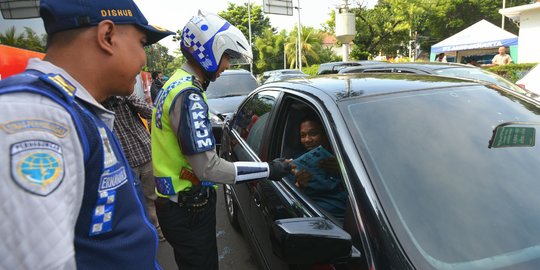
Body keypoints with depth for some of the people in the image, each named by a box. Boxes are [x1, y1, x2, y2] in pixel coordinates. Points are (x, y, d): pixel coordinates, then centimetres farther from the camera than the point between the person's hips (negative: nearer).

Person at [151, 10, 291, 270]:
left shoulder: (176, 83, 8)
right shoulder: (188, 95, -24)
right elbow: (208, 168, -27)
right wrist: (268, 170, -21)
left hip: (176, 202, 9)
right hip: (188, 209, -9)